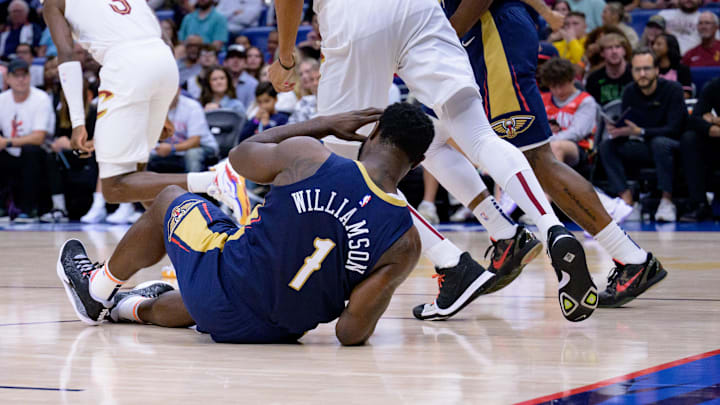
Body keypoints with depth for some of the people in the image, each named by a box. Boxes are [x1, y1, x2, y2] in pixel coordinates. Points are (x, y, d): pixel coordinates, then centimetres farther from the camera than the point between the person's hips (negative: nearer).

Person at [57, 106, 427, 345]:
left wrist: (325, 124, 12)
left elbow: (240, 155, 5)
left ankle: (97, 287, 50)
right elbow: (352, 333, -16)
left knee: (170, 199, 28)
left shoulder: (306, 155, -19)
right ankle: (132, 308, 63)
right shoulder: (405, 243, -17)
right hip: (277, 334, 2)